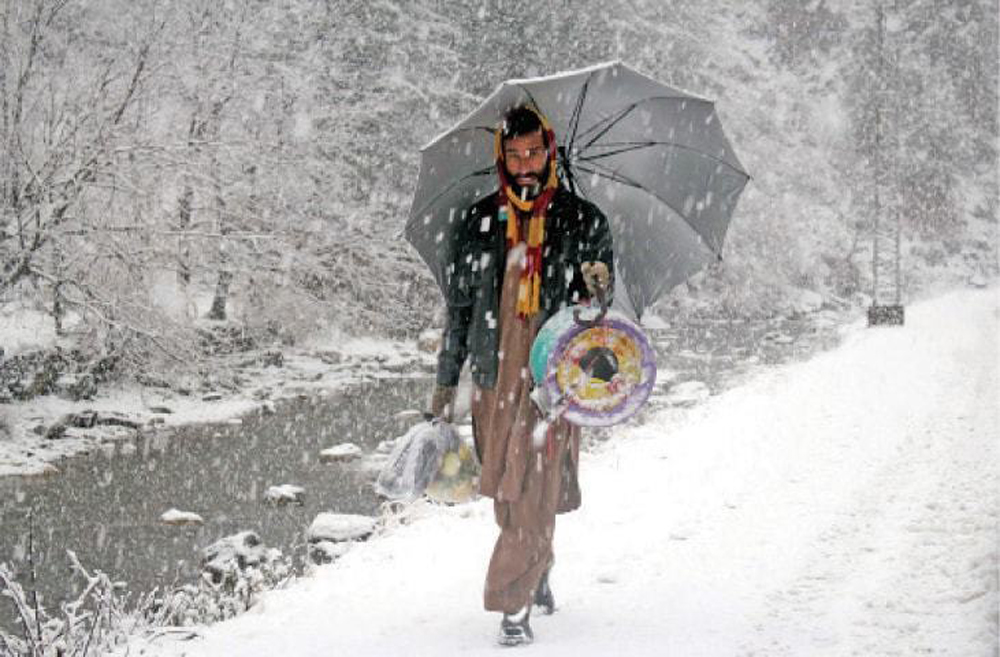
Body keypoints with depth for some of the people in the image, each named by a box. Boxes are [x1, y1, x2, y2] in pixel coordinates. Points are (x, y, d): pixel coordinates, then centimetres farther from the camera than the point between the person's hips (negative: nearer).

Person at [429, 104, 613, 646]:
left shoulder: (583, 221, 4)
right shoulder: (477, 222, 8)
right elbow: (458, 307, 14)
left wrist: (598, 289, -13)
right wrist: (445, 384, 14)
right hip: (493, 378, 3)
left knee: (535, 494, -11)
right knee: (505, 494, 9)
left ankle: (515, 604, -6)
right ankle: (538, 572, 33)